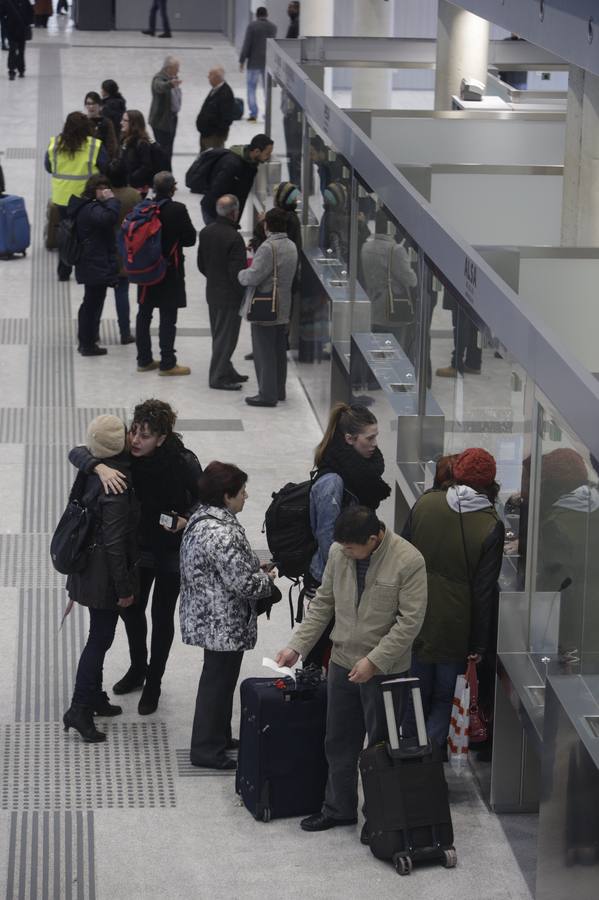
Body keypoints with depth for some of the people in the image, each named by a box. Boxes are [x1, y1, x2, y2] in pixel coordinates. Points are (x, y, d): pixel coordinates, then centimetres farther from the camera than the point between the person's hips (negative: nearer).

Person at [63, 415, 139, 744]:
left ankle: (93, 697, 35)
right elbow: (114, 542, -25)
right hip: (105, 576, -9)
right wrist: (124, 589, -17)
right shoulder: (116, 487, -28)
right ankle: (80, 710, 7)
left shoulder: (91, 473, -3)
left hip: (88, 566, 9)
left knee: (100, 635, 22)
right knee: (100, 638, 2)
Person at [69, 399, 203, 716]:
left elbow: (203, 499, -9)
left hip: (173, 550, -3)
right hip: (138, 545, 3)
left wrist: (186, 519, -28)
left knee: (162, 615, 9)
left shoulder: (183, 462, -25)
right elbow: (77, 452, -24)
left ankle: (153, 683, 28)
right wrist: (100, 467, -44)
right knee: (131, 608, 17)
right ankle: (137, 669, 43)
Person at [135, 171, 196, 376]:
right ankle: (167, 363, 2)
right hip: (170, 271, -5)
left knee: (144, 315, 14)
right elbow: (190, 239, -10)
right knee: (168, 318, 0)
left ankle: (144, 360, 21)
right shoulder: (177, 210, -17)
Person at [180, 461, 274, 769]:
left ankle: (218, 737, 36)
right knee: (218, 683, 3)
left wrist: (255, 569, 11)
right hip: (224, 625, -10)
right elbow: (244, 584, -27)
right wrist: (267, 579, -7)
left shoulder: (201, 519, 5)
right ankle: (206, 749, 14)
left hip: (206, 619, 10)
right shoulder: (221, 533, -28)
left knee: (217, 679, 22)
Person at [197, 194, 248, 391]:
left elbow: (201, 264, 12)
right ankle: (218, 377, 5)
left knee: (219, 335, 18)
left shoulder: (206, 232, 3)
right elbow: (237, 272, -23)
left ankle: (227, 372, 29)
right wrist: (245, 293, -10)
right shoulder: (234, 238, -23)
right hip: (230, 295, -8)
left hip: (212, 292, 8)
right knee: (226, 336, 1)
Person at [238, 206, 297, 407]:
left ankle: (267, 394, 0)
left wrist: (242, 273, 0)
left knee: (264, 353, -2)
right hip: (283, 309, 8)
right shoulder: (291, 246, 8)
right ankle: (279, 390, 25)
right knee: (279, 351, 17)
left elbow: (253, 277, -22)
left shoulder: (268, 247, -20)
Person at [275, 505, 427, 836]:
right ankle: (339, 808, 30)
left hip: (385, 670, -5)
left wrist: (374, 661, -22)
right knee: (339, 741, 15)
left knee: (382, 745, 7)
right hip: (343, 662, 5)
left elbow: (410, 620, -19)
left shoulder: (408, 561, -19)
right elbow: (323, 604, 7)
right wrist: (296, 646, 1)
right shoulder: (338, 553, -3)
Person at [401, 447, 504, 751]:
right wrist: (479, 643, -4)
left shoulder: (424, 504, -7)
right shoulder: (491, 525, -16)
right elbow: (484, 590, -13)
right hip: (455, 630, -3)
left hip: (416, 621, 3)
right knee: (444, 698, 12)